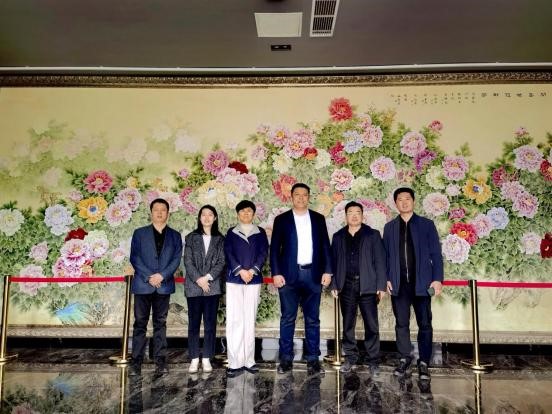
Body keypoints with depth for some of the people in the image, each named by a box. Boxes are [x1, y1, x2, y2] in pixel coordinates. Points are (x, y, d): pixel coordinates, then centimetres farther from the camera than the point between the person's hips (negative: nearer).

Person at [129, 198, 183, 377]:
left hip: (164, 285, 1)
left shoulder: (175, 235, 10)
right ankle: (136, 361, 9)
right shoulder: (140, 233, 7)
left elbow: (176, 259, 2)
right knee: (140, 323, 2)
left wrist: (162, 275, -12)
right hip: (143, 285, -1)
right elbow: (134, 258, 0)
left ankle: (160, 360, 8)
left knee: (160, 323, 5)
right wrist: (149, 277, -11)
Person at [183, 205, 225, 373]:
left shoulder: (220, 239, 8)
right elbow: (187, 261, 0)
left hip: (213, 286, 0)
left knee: (210, 324, 3)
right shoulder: (191, 238, 8)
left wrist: (207, 277, -12)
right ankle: (194, 359, 11)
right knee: (193, 323, 3)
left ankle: (206, 359, 12)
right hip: (193, 286, 0)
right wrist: (198, 280, -12)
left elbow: (221, 262, 0)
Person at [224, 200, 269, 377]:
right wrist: (240, 271, -13)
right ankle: (235, 362, -2)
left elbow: (263, 254, 2)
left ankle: (249, 360, 9)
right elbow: (228, 254, 0)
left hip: (254, 280, 1)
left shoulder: (260, 233, 12)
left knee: (250, 320, 3)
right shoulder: (231, 232, 10)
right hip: (234, 280, -1)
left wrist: (252, 271, -12)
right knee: (234, 320, -4)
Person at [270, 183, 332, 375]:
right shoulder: (281, 219, 5)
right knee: (287, 319, 3)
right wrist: (276, 273, -7)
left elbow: (325, 246, 9)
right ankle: (286, 359, 12)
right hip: (289, 275, -1)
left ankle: (313, 359, 14)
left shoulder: (318, 219, 10)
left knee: (312, 319, 6)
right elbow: (275, 248, 2)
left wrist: (327, 271, 1)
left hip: (313, 274, 2)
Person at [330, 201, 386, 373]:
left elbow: (380, 261, -1)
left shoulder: (373, 235, 3)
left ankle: (373, 360, 11)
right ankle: (350, 358, 19)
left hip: (367, 285, -2)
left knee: (371, 325, 1)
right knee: (348, 324, 9)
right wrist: (334, 285, 1)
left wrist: (381, 286, -8)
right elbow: (334, 262, 8)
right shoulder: (338, 236, 10)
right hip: (346, 286, 2)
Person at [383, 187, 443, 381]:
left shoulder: (427, 224, 4)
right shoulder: (389, 227, 9)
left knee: (424, 324, 3)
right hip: (398, 284, 2)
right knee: (401, 324, 8)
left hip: (421, 283, -1)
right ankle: (404, 359, 19)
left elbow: (436, 254, 0)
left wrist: (437, 279, -9)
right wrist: (385, 278, -2)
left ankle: (423, 363, 12)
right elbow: (385, 255, 8)